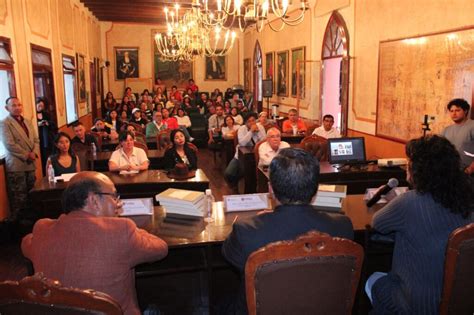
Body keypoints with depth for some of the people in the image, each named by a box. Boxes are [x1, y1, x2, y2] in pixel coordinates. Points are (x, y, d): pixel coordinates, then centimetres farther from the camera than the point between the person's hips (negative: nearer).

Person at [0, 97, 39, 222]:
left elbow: (36, 140, 13)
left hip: (30, 164, 7)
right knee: (18, 196, -2)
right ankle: (17, 220, 9)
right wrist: (27, 155, -13)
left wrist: (34, 153, -5)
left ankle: (28, 217, 25)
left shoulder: (27, 122, 16)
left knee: (30, 193, 12)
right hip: (16, 165, -7)